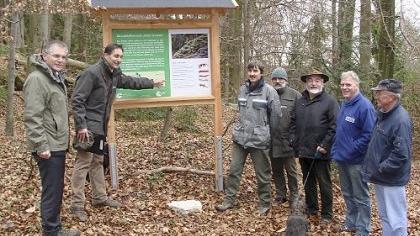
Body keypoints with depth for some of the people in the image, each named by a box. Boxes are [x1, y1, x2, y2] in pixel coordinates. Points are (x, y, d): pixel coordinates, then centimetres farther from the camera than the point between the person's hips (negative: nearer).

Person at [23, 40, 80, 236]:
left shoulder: (56, 78, 15)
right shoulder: (36, 79, -16)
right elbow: (32, 117, -23)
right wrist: (41, 145, -25)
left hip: (58, 144, 10)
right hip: (48, 147, -10)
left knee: (57, 189, 17)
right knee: (52, 191, -3)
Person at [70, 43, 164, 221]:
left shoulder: (114, 75, 10)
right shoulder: (91, 73, -16)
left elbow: (131, 81, 29)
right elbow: (77, 100, -19)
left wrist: (152, 83, 36)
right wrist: (81, 125, -23)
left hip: (100, 127, 9)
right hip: (88, 126, -9)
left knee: (97, 161, 16)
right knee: (83, 163, -6)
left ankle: (100, 197, 28)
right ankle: (77, 204, 1)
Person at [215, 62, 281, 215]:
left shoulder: (269, 91, -10)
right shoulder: (242, 89, 7)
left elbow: (276, 115, -6)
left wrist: (269, 134, 2)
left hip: (259, 140, -5)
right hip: (240, 138, 5)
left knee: (263, 174, 8)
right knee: (234, 170, 9)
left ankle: (265, 204, 23)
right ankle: (229, 200, 21)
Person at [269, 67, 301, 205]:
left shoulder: (295, 95, -4)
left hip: (287, 141, -3)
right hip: (272, 141, 4)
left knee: (291, 170, 7)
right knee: (276, 170, 15)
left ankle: (293, 196, 22)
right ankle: (280, 195, 30)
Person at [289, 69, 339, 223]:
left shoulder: (329, 102, -8)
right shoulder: (300, 102, 10)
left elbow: (334, 126, -13)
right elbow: (293, 123, 14)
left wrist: (324, 146, -16)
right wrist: (294, 141, 2)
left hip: (320, 152, -5)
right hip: (303, 151, 6)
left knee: (324, 184, 6)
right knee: (308, 182, 17)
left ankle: (326, 214, 19)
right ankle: (311, 209, 32)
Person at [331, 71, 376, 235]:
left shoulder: (364, 106, -18)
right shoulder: (344, 105, 9)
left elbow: (369, 134, -21)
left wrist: (352, 150, -20)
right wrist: (336, 149, 12)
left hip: (356, 160, -8)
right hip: (341, 158, 8)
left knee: (360, 197, 5)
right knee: (347, 194, 20)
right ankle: (351, 223, 34)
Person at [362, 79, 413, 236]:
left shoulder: (400, 120, -22)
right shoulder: (383, 115, 8)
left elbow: (401, 154, -27)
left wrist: (379, 170, -20)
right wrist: (371, 167, 11)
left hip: (392, 180, -9)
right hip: (381, 178, 9)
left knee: (396, 221, 3)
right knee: (384, 217, 21)